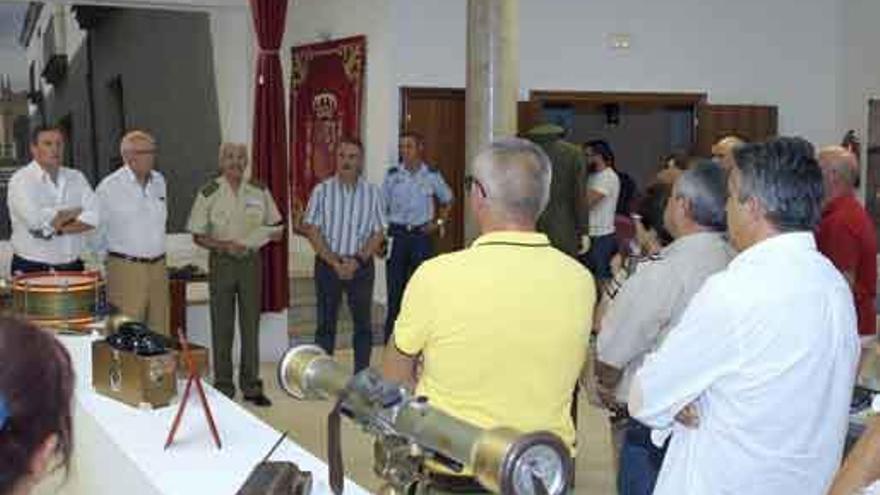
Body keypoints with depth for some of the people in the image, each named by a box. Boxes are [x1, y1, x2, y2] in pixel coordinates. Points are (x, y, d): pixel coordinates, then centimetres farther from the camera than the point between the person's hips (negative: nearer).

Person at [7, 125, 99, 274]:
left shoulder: (76, 177, 11)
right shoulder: (21, 180, -3)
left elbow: (93, 217, -2)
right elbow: (35, 219, -19)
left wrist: (58, 229, -14)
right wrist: (74, 212, -5)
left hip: (72, 267, 4)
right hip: (30, 269, -4)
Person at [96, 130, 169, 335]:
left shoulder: (159, 181, 10)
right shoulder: (109, 187, -8)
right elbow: (95, 230, 0)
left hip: (158, 267, 6)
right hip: (126, 268, -6)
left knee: (160, 332, 8)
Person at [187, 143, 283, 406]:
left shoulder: (259, 191, 3)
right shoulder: (209, 193, -4)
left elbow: (276, 226, 12)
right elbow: (198, 236, -3)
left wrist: (273, 232, -11)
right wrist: (225, 245, -18)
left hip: (251, 260, 2)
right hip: (221, 263, -2)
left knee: (251, 324, 7)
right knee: (222, 327, 4)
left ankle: (251, 386, 16)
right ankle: (223, 387, 15)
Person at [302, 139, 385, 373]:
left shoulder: (373, 193, 1)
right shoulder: (322, 191, 0)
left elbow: (378, 233, 0)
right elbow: (312, 230, -4)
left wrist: (357, 261, -13)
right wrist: (334, 262, -12)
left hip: (361, 265, 1)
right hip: (327, 264, 0)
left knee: (363, 324, 6)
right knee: (325, 324, 6)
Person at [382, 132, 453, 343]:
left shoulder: (432, 175, 1)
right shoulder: (392, 174, 1)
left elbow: (447, 200, 17)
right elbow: (382, 206, 5)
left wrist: (439, 221, 5)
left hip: (422, 234, 0)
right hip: (397, 234, 0)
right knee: (395, 288, 3)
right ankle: (391, 340, 12)